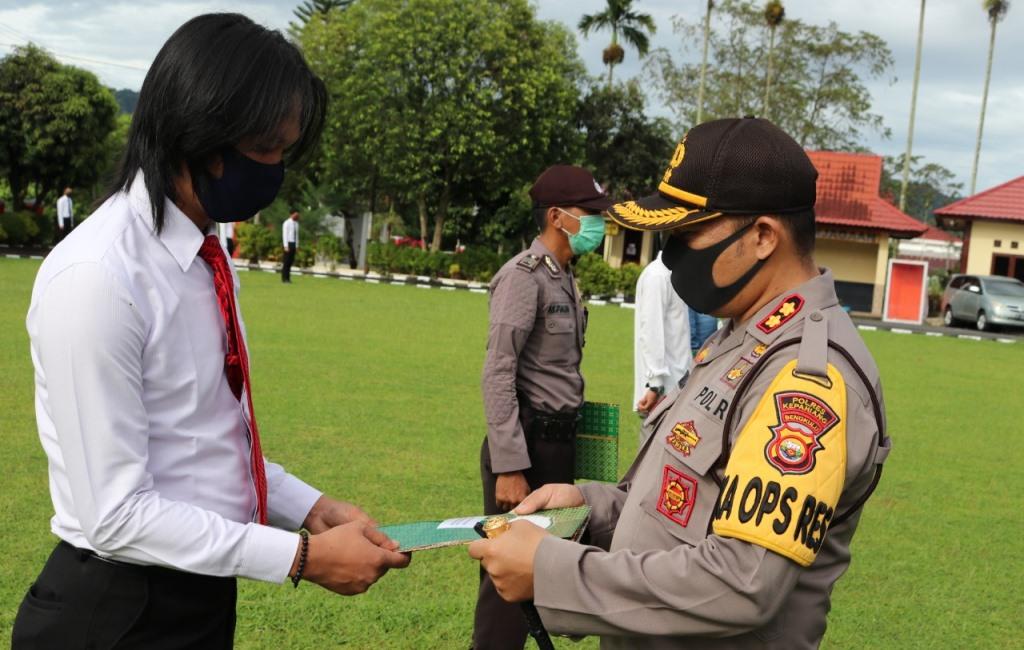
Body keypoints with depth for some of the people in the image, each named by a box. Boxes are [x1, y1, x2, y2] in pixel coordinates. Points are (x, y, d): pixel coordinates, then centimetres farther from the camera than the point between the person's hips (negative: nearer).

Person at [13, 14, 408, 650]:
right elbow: (116, 515, -23)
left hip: (204, 591, 8)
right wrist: (302, 557, -20)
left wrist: (314, 508, 2)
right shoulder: (96, 278, -23)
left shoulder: (209, 254, 4)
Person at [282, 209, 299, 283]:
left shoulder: (296, 223, 13)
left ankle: (288, 278, 11)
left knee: (291, 261, 7)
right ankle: (284, 278, 1)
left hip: (294, 244, 7)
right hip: (288, 243, -7)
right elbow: (284, 235, -12)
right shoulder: (286, 223, -9)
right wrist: (286, 246, -18)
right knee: (286, 261, -4)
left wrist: (297, 246, 12)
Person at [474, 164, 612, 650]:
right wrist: (509, 467, -23)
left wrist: (564, 442, 13)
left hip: (559, 441, 9)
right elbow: (498, 376, -19)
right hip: (528, 441, -9)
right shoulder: (523, 276, -14)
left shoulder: (564, 277, 13)